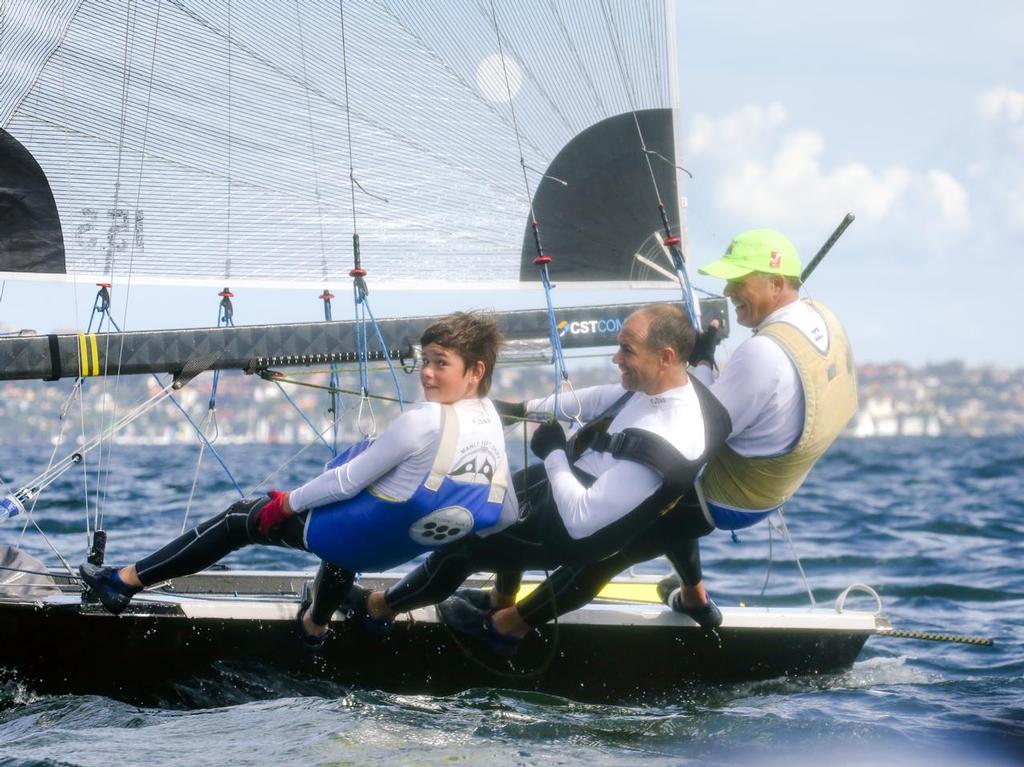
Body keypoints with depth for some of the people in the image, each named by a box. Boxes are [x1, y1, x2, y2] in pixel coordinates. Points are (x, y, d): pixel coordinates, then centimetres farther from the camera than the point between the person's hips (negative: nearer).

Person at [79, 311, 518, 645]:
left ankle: (126, 580, 21)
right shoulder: (491, 421, -9)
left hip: (349, 535, -7)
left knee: (241, 518, 12)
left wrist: (287, 503, -6)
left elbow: (347, 481, -21)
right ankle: (315, 624, 61)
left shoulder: (421, 422, -31)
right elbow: (504, 515, 0)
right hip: (401, 547, 7)